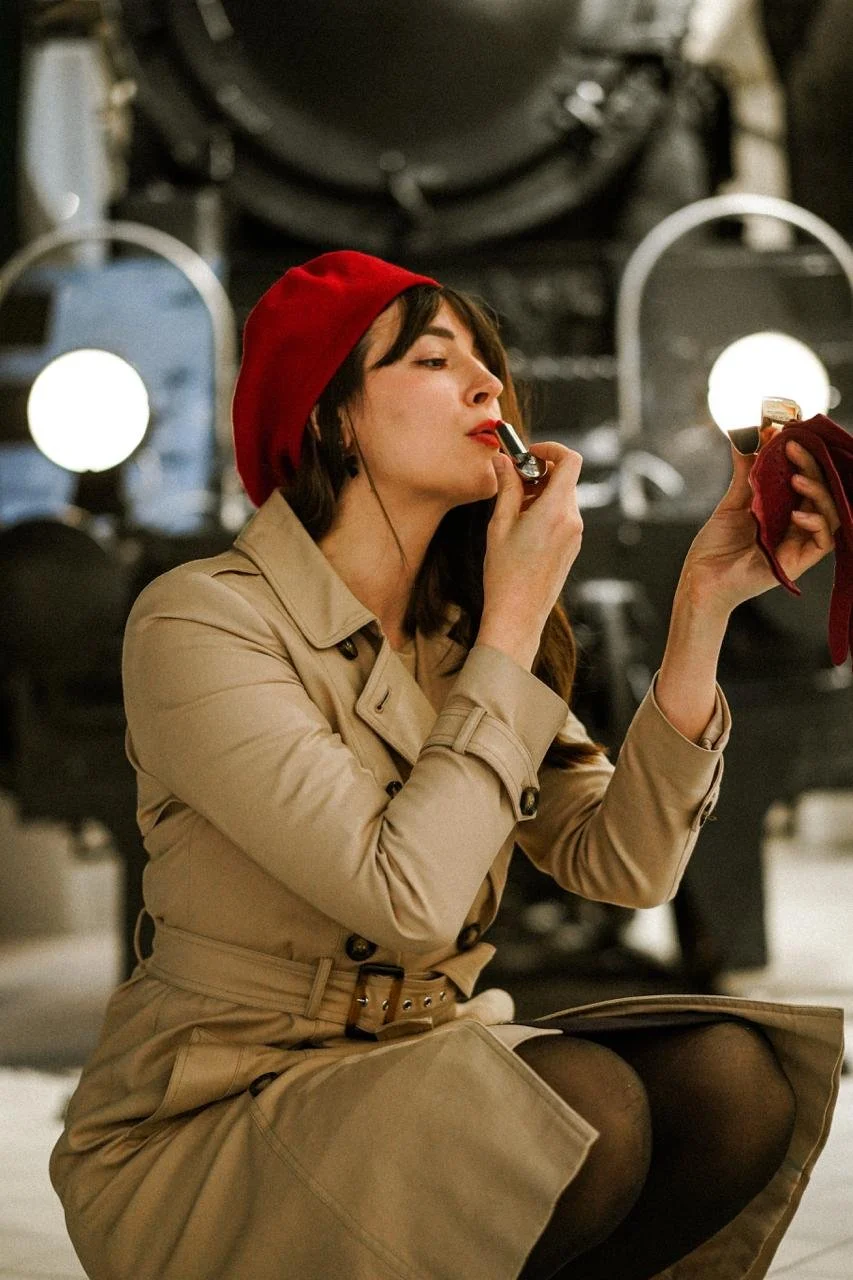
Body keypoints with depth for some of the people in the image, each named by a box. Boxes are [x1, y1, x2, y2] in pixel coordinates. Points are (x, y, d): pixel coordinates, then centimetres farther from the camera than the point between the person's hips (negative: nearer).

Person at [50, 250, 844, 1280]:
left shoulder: (461, 634, 8)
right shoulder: (199, 620, -15)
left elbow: (621, 863, -3)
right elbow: (403, 893, -25)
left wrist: (702, 608, -10)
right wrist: (517, 615, -17)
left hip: (407, 1091, 7)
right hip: (193, 1137, -6)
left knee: (734, 1079, -16)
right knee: (586, 1109, -29)